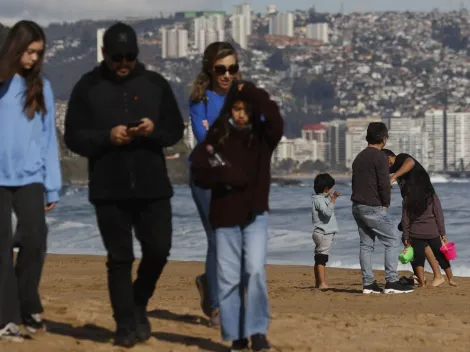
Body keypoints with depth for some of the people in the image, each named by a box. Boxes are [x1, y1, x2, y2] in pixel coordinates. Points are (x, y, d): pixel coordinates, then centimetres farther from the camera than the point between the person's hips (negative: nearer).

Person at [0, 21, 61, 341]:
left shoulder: (41, 87, 9)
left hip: (30, 176, 2)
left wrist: (53, 185, 7)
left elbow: (48, 138, 10)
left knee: (35, 238, -10)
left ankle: (29, 307, 10)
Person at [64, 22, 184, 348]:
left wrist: (154, 130, -14)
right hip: (108, 189, -1)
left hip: (153, 186, 1)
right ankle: (126, 325, 10)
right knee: (119, 259, 3)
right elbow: (73, 137, -1)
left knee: (158, 249, -1)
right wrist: (107, 137, -18)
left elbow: (176, 129, 8)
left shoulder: (156, 84, 7)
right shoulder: (88, 87, 2)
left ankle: (139, 305, 25)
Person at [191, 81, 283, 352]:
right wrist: (226, 175, -18)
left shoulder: (263, 135, 1)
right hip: (225, 218, 1)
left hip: (256, 215, -1)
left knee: (255, 270, -16)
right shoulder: (216, 137, 2)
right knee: (229, 279, 3)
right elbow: (199, 174, -2)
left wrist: (250, 92, -14)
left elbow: (275, 119, -20)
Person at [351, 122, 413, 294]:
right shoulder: (380, 157, -11)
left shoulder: (359, 157, 16)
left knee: (366, 244, 10)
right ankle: (392, 282, -8)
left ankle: (368, 283, 8)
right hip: (373, 208, -9)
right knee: (392, 241, -3)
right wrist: (386, 204, -2)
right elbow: (384, 183, -17)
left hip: (357, 207, 9)